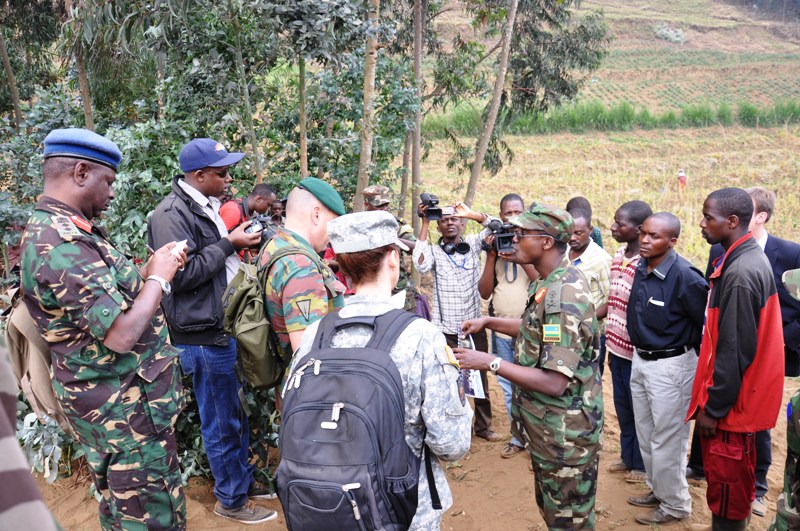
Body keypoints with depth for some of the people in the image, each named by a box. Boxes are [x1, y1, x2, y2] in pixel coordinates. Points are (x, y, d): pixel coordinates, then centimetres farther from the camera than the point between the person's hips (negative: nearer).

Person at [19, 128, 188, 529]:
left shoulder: (58, 230, 8)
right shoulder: (60, 245, -25)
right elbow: (121, 335, -29)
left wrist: (149, 272, 5)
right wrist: (158, 277, -16)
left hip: (115, 402, 10)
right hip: (126, 408, -10)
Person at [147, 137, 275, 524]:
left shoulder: (209, 207, 13)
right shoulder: (172, 214, -17)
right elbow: (183, 274, -23)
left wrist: (245, 241, 7)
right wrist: (229, 244, -18)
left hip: (230, 326, 9)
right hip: (205, 335, -9)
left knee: (238, 413, 20)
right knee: (221, 422, 5)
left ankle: (244, 480, 36)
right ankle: (231, 500, 22)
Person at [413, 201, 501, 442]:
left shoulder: (473, 244, 4)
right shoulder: (434, 251, -3)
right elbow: (421, 265, -24)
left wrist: (473, 214, -14)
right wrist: (424, 224, -21)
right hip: (446, 329, -2)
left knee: (480, 377, 15)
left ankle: (483, 425, 30)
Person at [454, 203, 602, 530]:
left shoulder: (563, 297, -28)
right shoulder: (555, 282, 4)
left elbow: (554, 383, -30)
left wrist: (490, 362, -27)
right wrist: (489, 322, 12)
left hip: (564, 435, -10)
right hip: (549, 428, 10)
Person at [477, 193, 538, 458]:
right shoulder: (494, 245, 7)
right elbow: (484, 292, 2)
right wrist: (491, 256, -8)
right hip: (501, 329, 4)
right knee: (509, 387, 14)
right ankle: (519, 437, 29)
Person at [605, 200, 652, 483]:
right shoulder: (618, 256, 5)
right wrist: (610, 345, 16)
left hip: (636, 353, -7)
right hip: (617, 348, 7)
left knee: (640, 410, 10)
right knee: (622, 407, 20)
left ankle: (642, 464, 28)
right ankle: (627, 457, 37)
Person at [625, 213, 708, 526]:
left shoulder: (685, 276, -24)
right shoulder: (641, 268, 0)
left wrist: (699, 361, -5)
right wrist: (639, 353, 15)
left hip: (671, 366, -8)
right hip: (640, 360, 8)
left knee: (667, 441, 6)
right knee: (645, 436, 21)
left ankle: (675, 505, 26)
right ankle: (658, 490, 41)